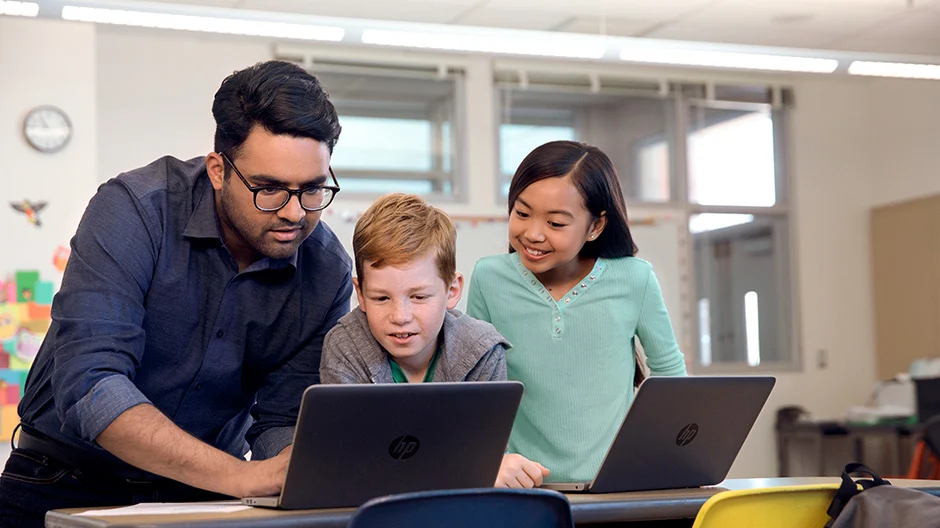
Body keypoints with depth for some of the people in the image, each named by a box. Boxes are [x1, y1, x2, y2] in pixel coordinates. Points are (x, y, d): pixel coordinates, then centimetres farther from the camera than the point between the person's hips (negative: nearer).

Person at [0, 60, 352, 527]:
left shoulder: (327, 274, -6)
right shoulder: (135, 209, -19)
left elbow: (281, 420, -1)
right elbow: (87, 385, -28)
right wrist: (246, 477, -36)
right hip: (65, 489, -2)